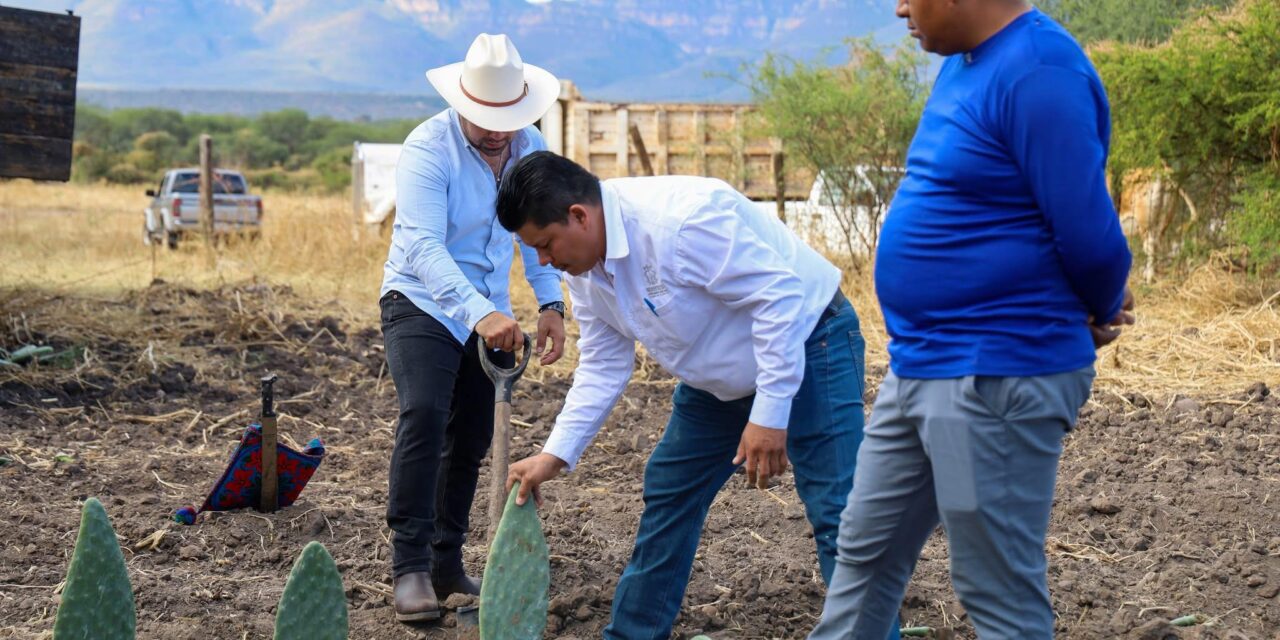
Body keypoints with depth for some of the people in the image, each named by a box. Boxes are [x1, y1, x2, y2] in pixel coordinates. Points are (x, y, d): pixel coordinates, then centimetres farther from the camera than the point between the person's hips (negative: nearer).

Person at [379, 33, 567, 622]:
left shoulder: (531, 149, -3)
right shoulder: (428, 148, -22)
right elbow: (424, 247, -32)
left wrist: (551, 304, -8)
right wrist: (478, 313, -45)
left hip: (489, 315, 6)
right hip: (422, 304, -6)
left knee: (472, 438, 10)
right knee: (424, 417, -24)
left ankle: (447, 564, 24)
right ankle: (410, 568, -22)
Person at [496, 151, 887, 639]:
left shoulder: (680, 219, -32)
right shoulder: (584, 264, -4)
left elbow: (779, 297, -30)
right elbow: (603, 365, 4)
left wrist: (769, 415, -29)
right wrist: (554, 455, -4)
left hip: (807, 346, -9)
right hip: (721, 377, 9)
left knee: (838, 517, -15)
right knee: (667, 493, 12)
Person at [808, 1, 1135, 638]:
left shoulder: (1039, 72, -20)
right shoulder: (964, 63, 11)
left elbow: (1088, 234, -20)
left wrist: (1102, 312, 0)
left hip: (996, 377, -10)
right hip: (918, 367, 10)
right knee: (866, 553, 18)